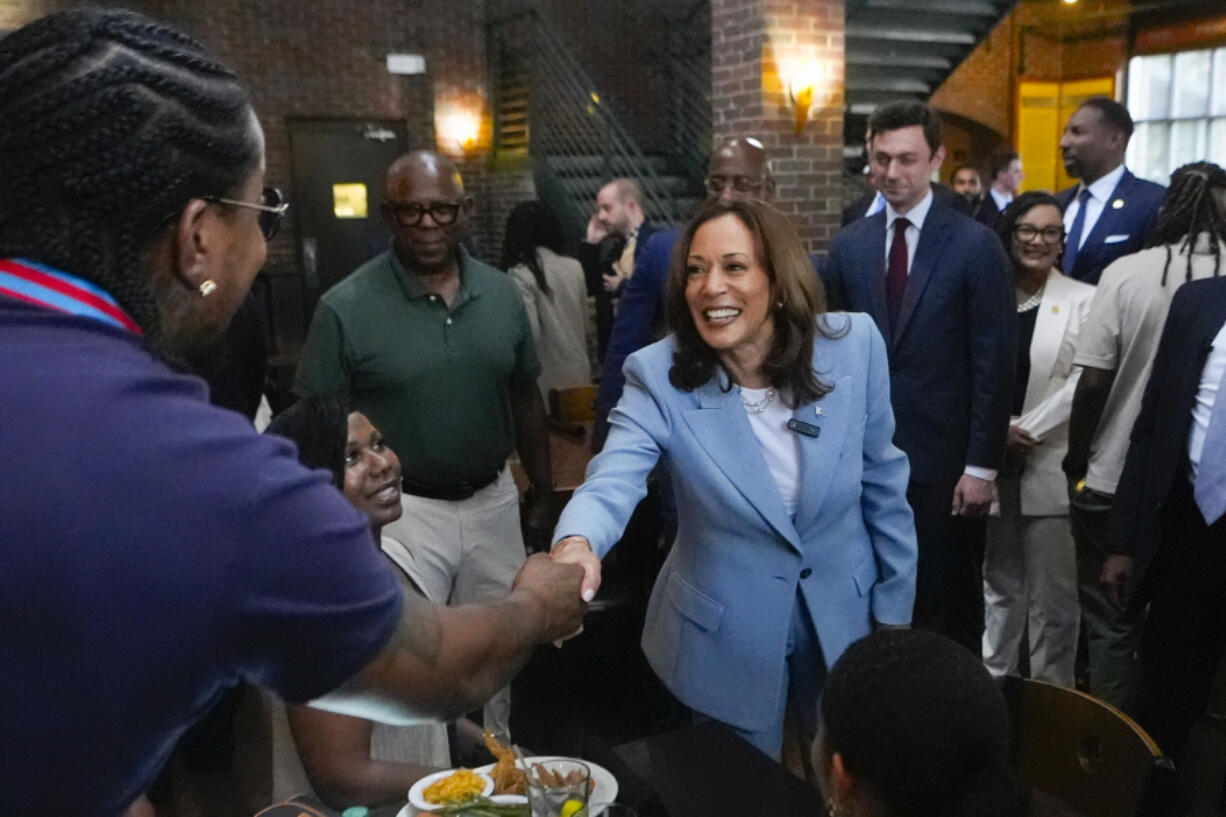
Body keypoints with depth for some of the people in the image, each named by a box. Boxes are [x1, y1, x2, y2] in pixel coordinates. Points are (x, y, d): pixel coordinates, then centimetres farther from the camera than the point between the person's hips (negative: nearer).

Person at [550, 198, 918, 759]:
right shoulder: (659, 376, -18)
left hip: (846, 622, 2)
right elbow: (612, 481, -30)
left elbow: (881, 483, -3)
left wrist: (895, 609, 4)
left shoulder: (854, 345, -14)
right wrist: (577, 543, -53)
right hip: (726, 644, -1)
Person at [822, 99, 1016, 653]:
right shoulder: (849, 245, 6)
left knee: (951, 608, 10)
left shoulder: (975, 246, -5)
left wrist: (982, 466, -10)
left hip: (944, 460, -3)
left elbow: (994, 365, -7)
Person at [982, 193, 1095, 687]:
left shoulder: (1083, 300, -1)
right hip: (995, 466, 3)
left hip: (1052, 469, -3)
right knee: (999, 585, 14)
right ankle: (994, 681, 27)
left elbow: (1082, 382, -8)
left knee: (1052, 595, 4)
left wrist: (1026, 429, -12)